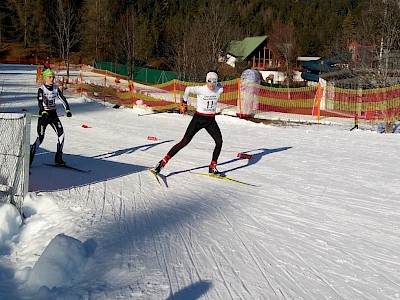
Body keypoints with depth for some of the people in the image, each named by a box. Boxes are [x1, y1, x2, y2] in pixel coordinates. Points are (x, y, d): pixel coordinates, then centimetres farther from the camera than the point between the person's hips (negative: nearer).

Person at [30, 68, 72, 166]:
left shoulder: (56, 88, 4)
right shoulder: (41, 89, -11)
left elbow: (63, 98, 1)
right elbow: (39, 101, -27)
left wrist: (67, 110, -14)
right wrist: (43, 111, -44)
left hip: (53, 114, 5)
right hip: (43, 115, -5)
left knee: (61, 134, -8)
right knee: (40, 138, -12)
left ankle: (58, 158, 3)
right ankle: (30, 157, 4)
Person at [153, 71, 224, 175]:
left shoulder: (220, 89, -9)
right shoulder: (200, 89, -16)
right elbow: (188, 89, 2)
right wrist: (184, 100, 20)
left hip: (211, 120, 4)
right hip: (198, 118, -4)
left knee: (219, 142, -11)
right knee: (185, 141, -10)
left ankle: (212, 167, 5)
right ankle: (163, 161, -5)